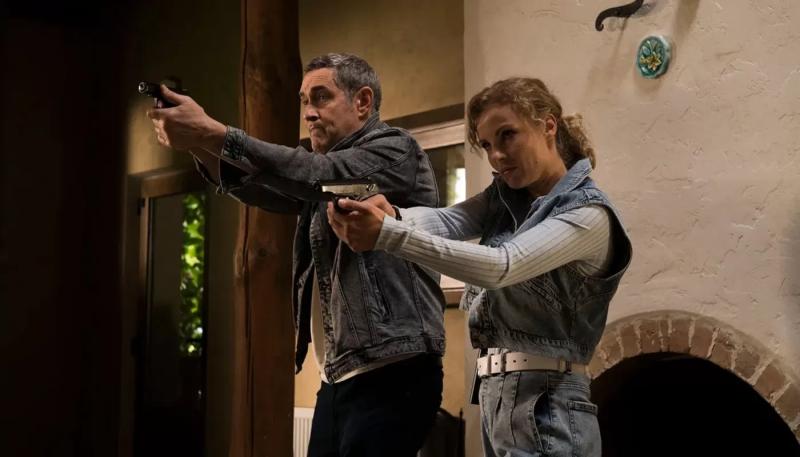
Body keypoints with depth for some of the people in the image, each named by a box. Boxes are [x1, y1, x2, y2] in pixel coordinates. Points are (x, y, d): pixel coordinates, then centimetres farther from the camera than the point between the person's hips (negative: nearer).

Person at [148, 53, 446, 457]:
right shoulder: (330, 172, 20)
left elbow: (316, 175, -22)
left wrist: (213, 134, -27)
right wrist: (199, 146, -11)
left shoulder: (396, 150, -5)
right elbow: (259, 189, 6)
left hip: (390, 376, -8)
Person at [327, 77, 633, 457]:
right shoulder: (506, 197, 11)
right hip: (494, 395, 7)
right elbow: (447, 219, -8)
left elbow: (501, 266, -26)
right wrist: (392, 215, -31)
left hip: (544, 405, -7)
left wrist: (388, 235, -35)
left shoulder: (588, 214, -12)